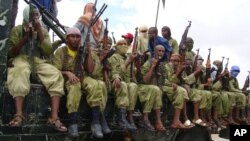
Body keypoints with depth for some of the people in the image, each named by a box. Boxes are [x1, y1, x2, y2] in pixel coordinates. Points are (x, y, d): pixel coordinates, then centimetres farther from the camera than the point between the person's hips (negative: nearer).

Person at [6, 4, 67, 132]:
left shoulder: (43, 31, 15)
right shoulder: (17, 29, 8)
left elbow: (48, 52, -1)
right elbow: (11, 52, -1)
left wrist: (39, 32, -6)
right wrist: (25, 37, -10)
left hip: (38, 61, 3)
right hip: (21, 59, -2)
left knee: (56, 75, -28)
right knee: (20, 71, -40)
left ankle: (54, 117, -36)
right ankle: (19, 114, -48)